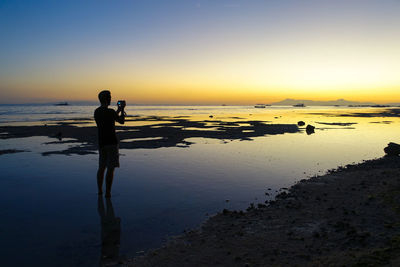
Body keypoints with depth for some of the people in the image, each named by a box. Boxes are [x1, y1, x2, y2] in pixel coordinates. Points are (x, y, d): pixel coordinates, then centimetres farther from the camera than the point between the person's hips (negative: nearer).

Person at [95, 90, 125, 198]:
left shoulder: (96, 111, 9)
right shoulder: (110, 111, -15)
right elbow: (121, 121, -2)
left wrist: (118, 110, 27)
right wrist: (122, 110, 12)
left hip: (101, 142, 8)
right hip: (111, 142, -8)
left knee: (101, 167, 17)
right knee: (110, 168, -1)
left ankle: (100, 190, 25)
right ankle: (107, 193, 2)